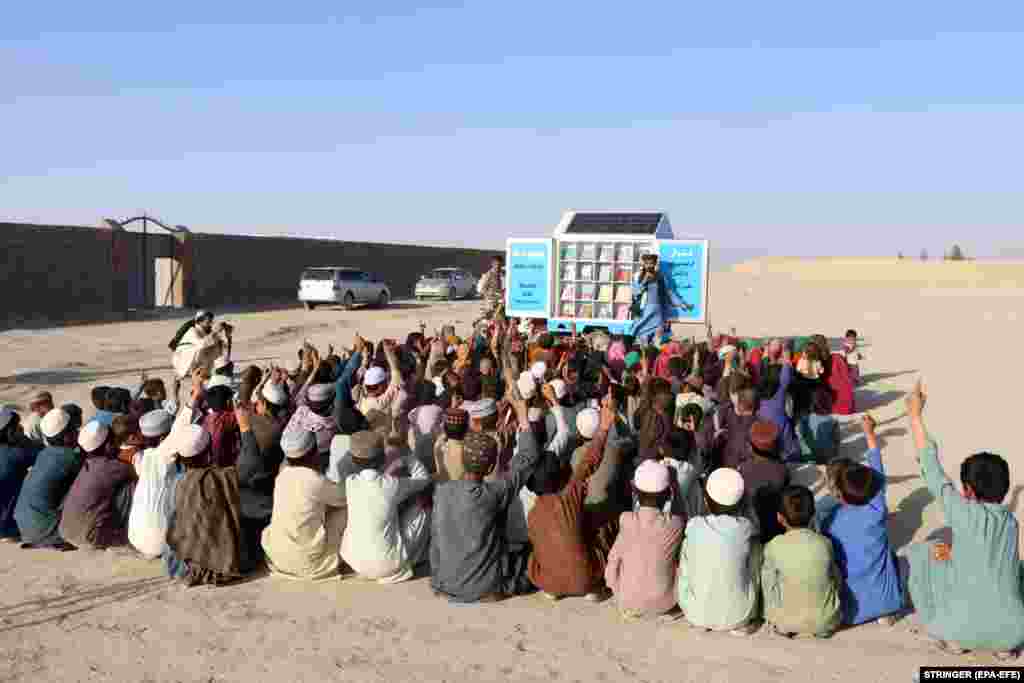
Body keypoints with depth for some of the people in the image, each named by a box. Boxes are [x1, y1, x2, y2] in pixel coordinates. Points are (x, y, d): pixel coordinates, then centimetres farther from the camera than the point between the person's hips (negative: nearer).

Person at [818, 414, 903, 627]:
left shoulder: (828, 521, -10)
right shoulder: (877, 512, -11)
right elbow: (878, 472, 2)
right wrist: (870, 432, 13)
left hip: (849, 605, 1)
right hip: (883, 599, -1)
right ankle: (885, 612, 16)